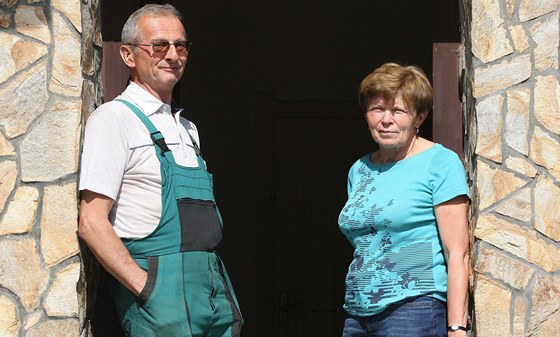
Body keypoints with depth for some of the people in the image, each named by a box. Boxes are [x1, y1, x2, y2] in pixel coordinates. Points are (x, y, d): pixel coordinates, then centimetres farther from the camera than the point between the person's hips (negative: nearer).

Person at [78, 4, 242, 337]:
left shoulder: (187, 129, 20)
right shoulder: (114, 118, -5)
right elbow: (91, 223, -12)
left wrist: (218, 283, 10)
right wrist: (147, 288, -17)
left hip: (215, 284, 7)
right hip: (161, 287, -7)